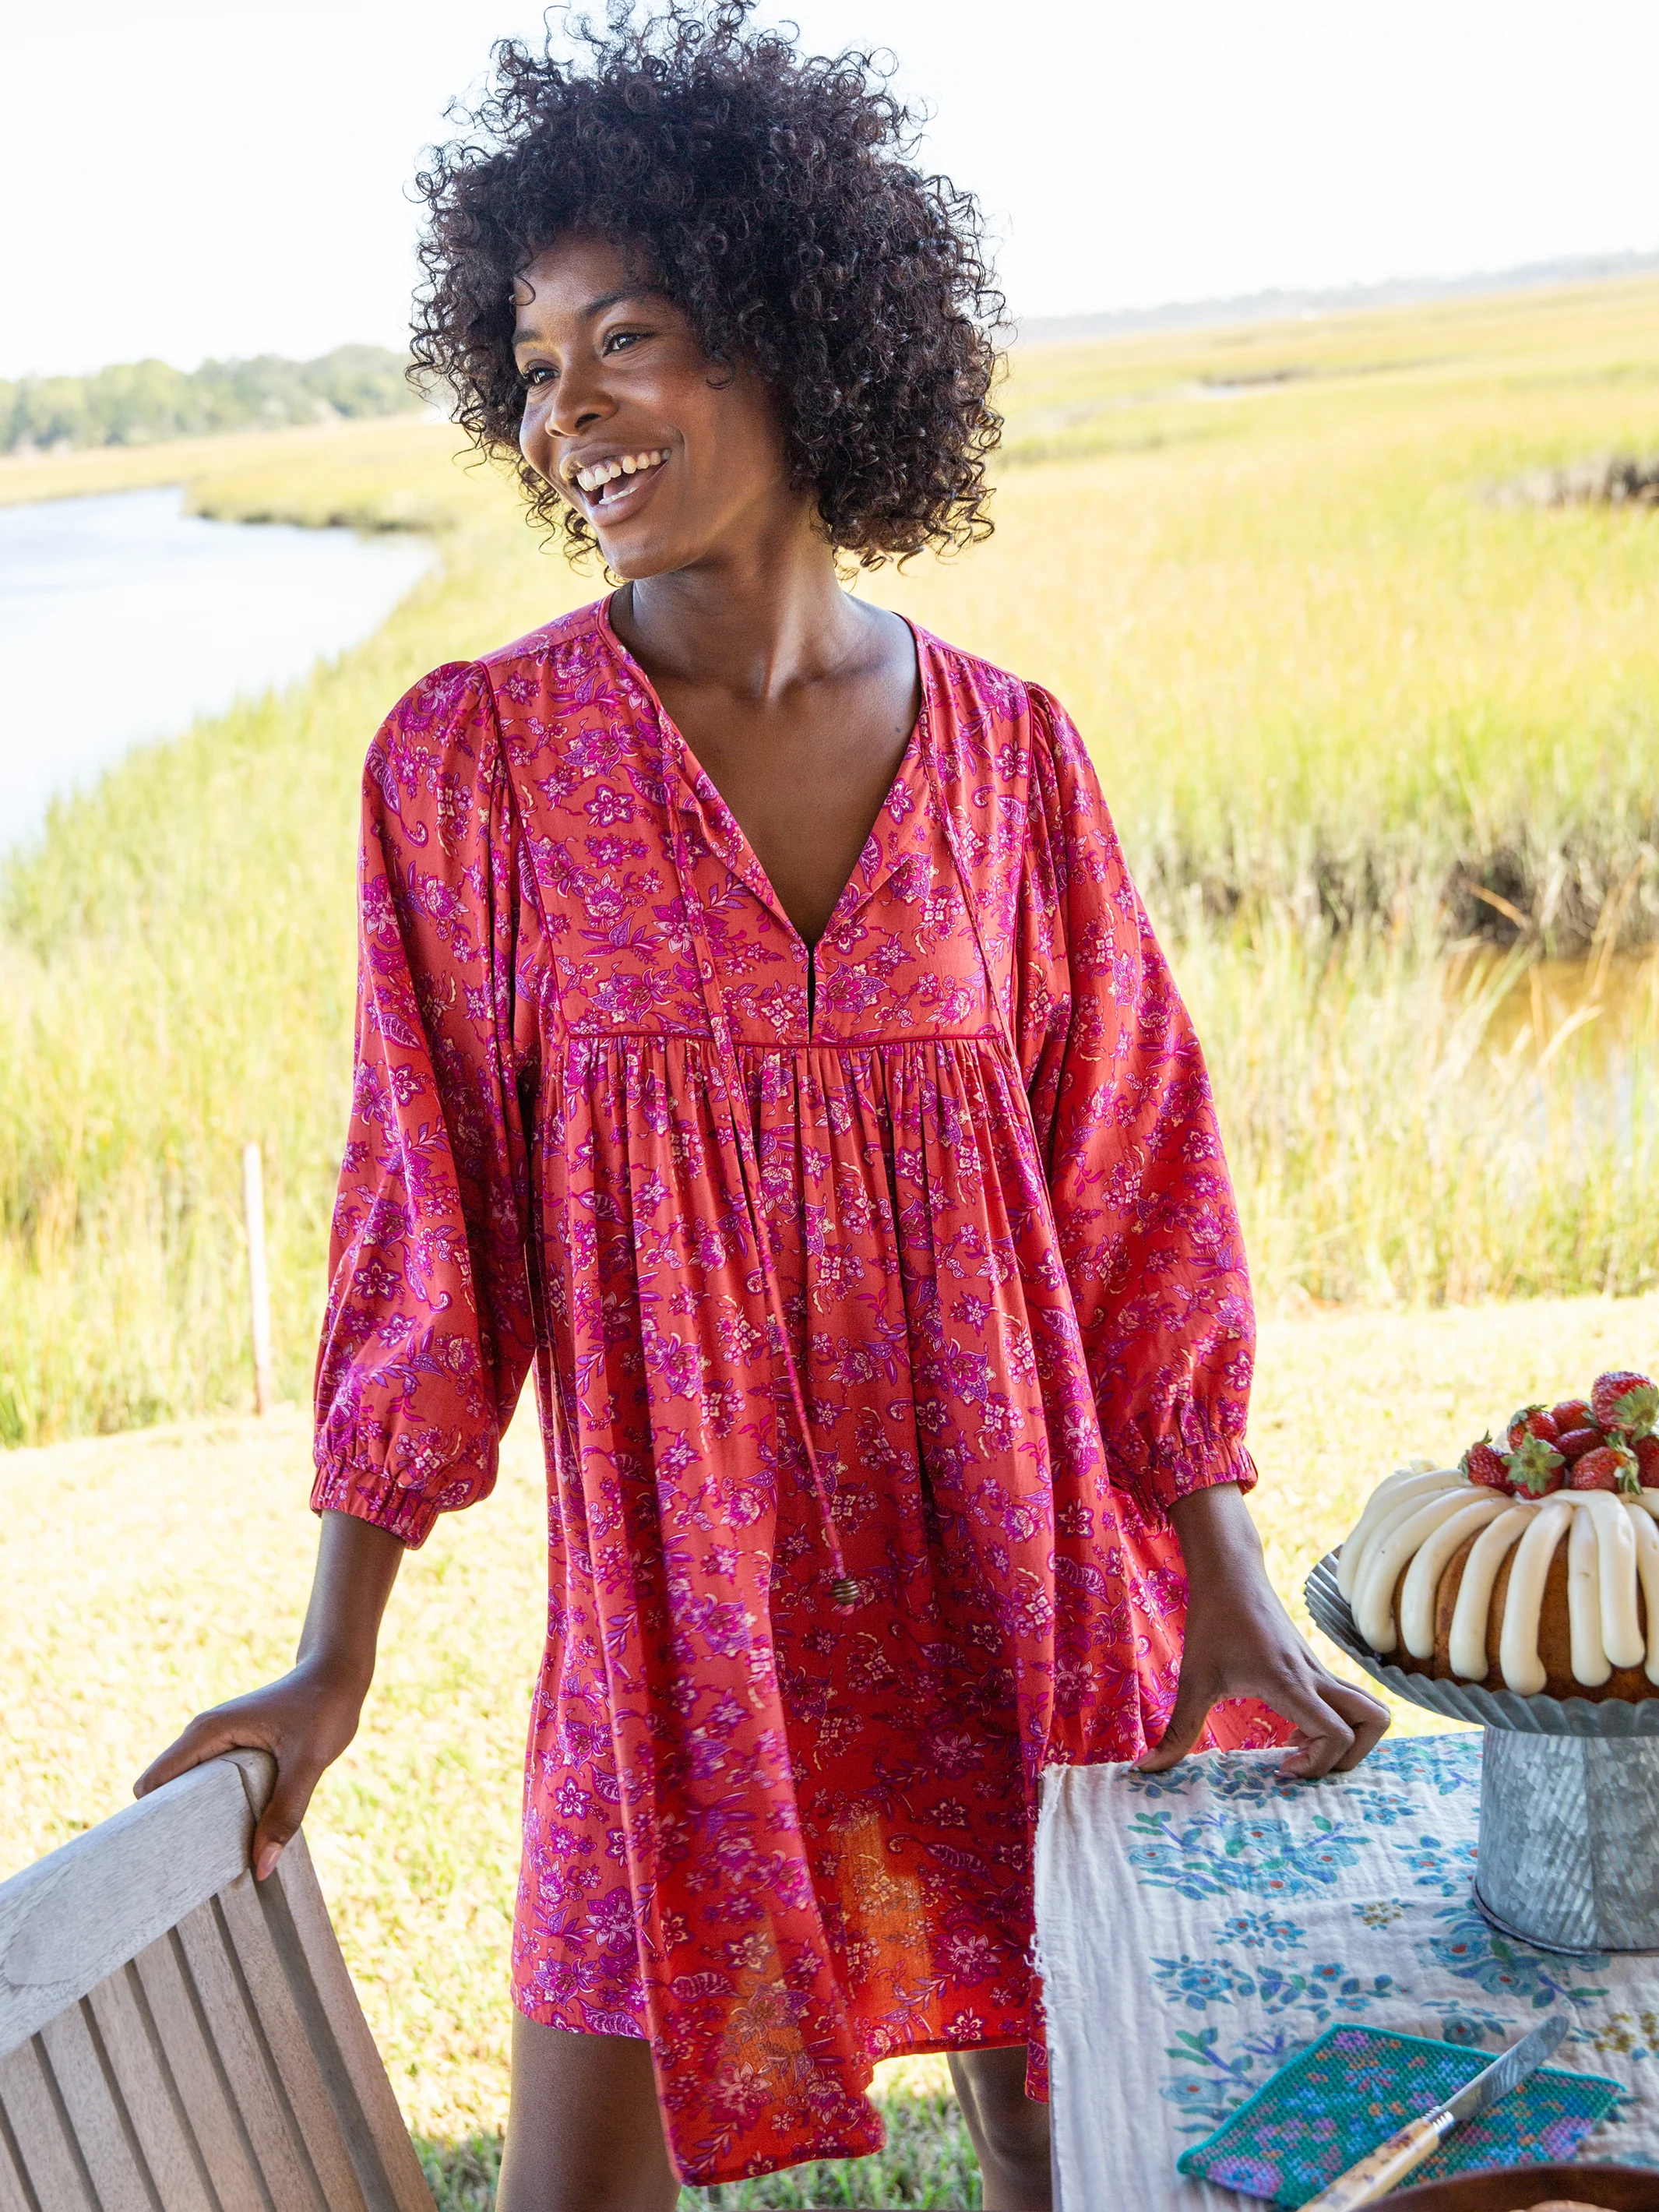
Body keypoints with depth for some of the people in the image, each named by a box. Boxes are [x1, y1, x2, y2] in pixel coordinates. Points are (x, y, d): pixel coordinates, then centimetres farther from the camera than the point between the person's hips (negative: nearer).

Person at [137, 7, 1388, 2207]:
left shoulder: (1006, 752, -2)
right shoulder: (473, 758, -6)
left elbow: (1136, 1182, 2)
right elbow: (426, 1225, -3)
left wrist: (1229, 1594, -1)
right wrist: (335, 1664, -2)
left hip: (1017, 1574, 2)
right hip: (678, 1591, -1)